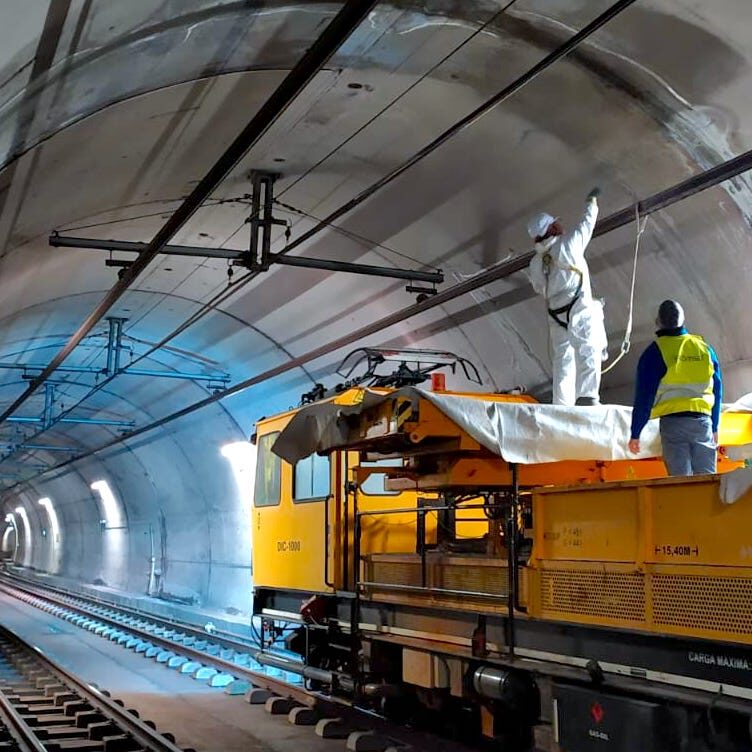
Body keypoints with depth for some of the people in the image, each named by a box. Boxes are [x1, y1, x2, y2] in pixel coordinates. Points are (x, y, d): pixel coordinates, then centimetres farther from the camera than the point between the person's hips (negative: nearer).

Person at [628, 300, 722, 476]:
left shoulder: (654, 352, -2)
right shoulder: (705, 347, 10)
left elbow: (644, 397, -4)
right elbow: (717, 390, 15)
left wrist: (635, 434, 1)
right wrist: (715, 427, 24)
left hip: (673, 422, -3)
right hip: (703, 421, 3)